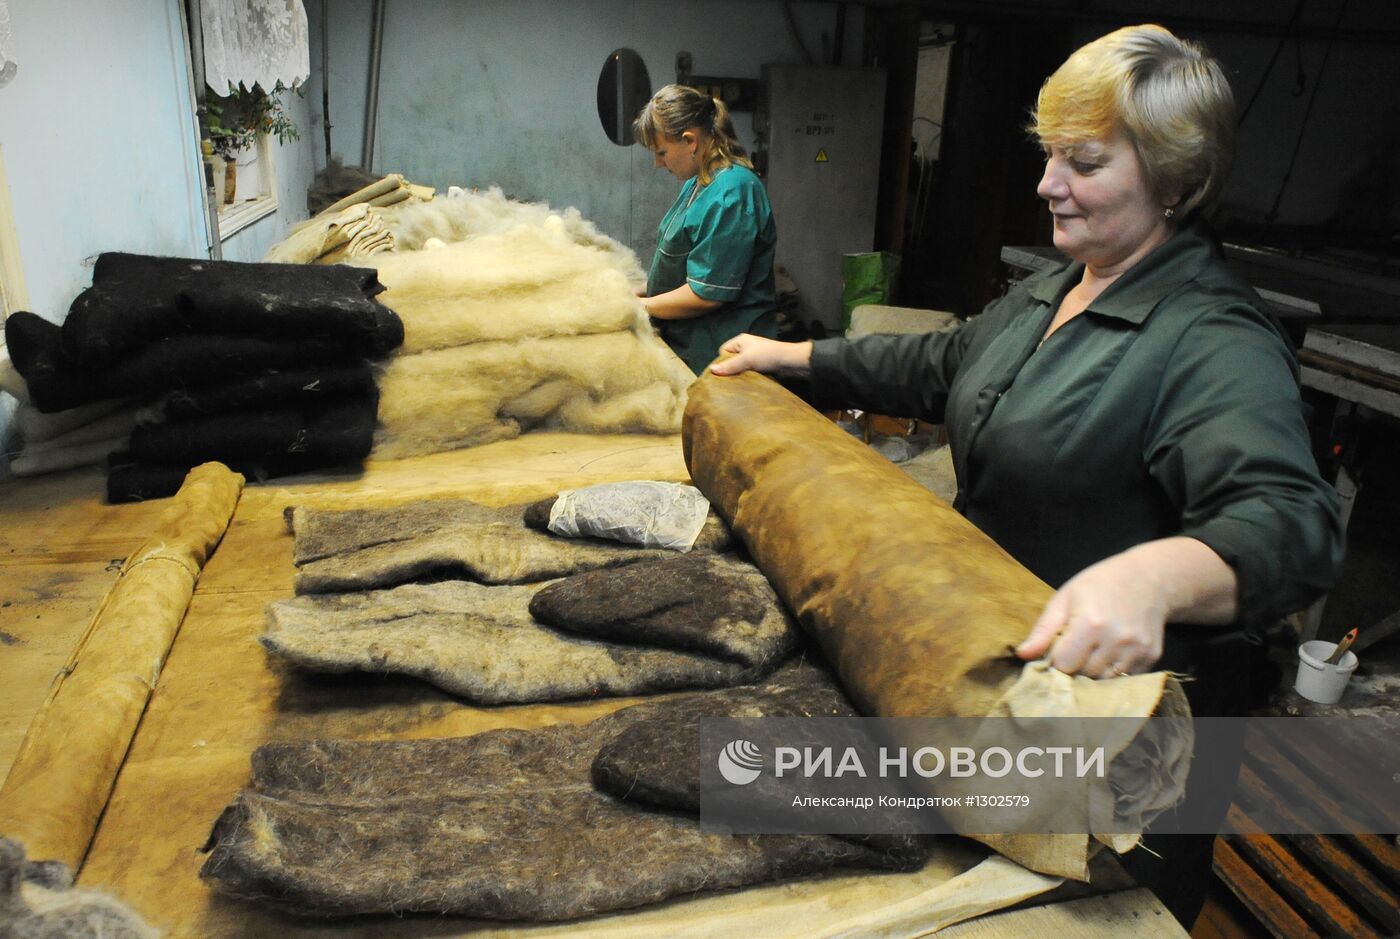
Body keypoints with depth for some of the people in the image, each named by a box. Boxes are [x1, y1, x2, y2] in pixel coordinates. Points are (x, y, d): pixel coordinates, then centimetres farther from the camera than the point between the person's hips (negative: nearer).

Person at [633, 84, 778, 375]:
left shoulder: (732, 193, -21)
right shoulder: (697, 182, 10)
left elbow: (706, 294, -22)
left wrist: (641, 307, -11)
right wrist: (643, 290, 7)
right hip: (686, 348, 9)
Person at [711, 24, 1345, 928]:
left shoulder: (1217, 345, -25)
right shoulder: (1049, 293, 5)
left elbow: (1292, 522, -38)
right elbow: (937, 366, 17)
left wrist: (1153, 577, -59)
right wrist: (789, 355, 17)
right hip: (999, 682, 8)